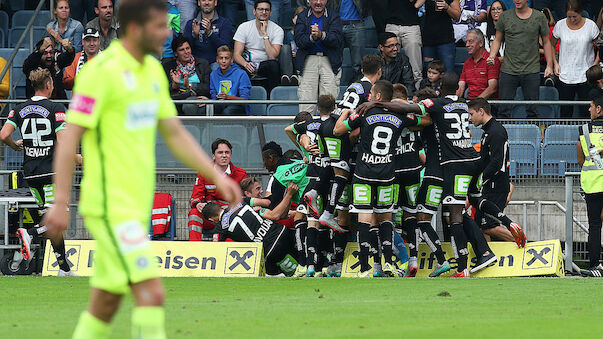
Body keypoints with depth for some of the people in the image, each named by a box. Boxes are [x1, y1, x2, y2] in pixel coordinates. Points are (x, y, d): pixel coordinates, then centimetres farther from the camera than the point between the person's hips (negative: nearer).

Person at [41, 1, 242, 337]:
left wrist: (216, 176, 11)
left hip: (137, 207, 9)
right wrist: (60, 203, -17)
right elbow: (70, 137, -14)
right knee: (152, 294, -16)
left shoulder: (153, 70, 12)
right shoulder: (102, 70, -14)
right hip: (111, 206, -9)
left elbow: (175, 134, 19)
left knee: (106, 304, 10)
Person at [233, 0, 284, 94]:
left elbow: (272, 57, -16)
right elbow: (237, 54, -7)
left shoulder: (277, 30, -3)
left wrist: (264, 34, -20)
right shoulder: (244, 27, 0)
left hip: (265, 65, 0)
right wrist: (246, 64, -30)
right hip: (248, 64, 0)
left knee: (273, 64, -35)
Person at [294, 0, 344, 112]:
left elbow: (336, 39, -8)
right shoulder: (302, 17, 10)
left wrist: (321, 35, -26)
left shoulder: (333, 17, 7)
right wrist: (312, 37, -23)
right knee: (306, 99, -8)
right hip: (308, 60, 1)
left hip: (330, 61, -1)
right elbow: (299, 41, -3)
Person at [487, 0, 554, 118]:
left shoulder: (539, 17, 3)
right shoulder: (505, 16, 4)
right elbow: (497, 40, 12)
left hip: (531, 72, 0)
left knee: (532, 111, 2)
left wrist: (549, 65, 4)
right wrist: (492, 56, -7)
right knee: (504, 111, -1)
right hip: (508, 71, 0)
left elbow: (546, 42, 10)